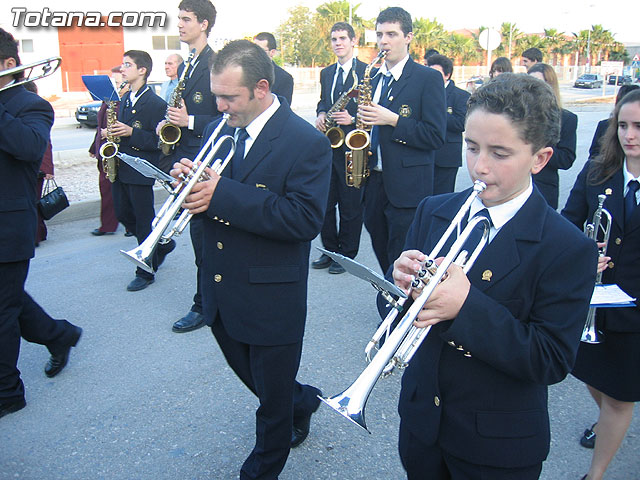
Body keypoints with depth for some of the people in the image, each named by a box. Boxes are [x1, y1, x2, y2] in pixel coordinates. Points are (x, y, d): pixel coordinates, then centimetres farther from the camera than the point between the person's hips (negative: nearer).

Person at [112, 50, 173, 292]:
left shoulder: (155, 103, -13)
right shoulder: (124, 99, 12)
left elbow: (159, 140, -18)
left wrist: (131, 133, -25)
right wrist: (111, 132, 5)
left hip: (141, 171, -9)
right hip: (120, 169, 9)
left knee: (144, 221, 1)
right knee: (124, 215, 14)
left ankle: (146, 273, 14)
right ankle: (163, 244, 34)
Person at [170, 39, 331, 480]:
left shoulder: (307, 143, -18)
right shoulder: (218, 130, 3)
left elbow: (306, 219, -28)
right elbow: (205, 194, 11)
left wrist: (223, 193, -31)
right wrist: (189, 179, -14)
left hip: (270, 299, -7)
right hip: (221, 291, 7)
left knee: (273, 402, 14)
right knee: (250, 376, 27)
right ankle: (303, 401, 54)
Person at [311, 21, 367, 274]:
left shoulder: (367, 72, -4)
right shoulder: (326, 73, 16)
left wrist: (353, 119, -21)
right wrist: (321, 114, 2)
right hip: (327, 147, 6)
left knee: (350, 205, 2)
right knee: (325, 203, 9)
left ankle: (347, 254, 15)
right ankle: (330, 250, 23)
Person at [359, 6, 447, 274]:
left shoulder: (429, 78, -6)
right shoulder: (373, 79, 14)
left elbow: (435, 136, -13)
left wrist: (393, 120, -20)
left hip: (407, 188, -6)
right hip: (374, 183, 7)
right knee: (383, 258, 17)